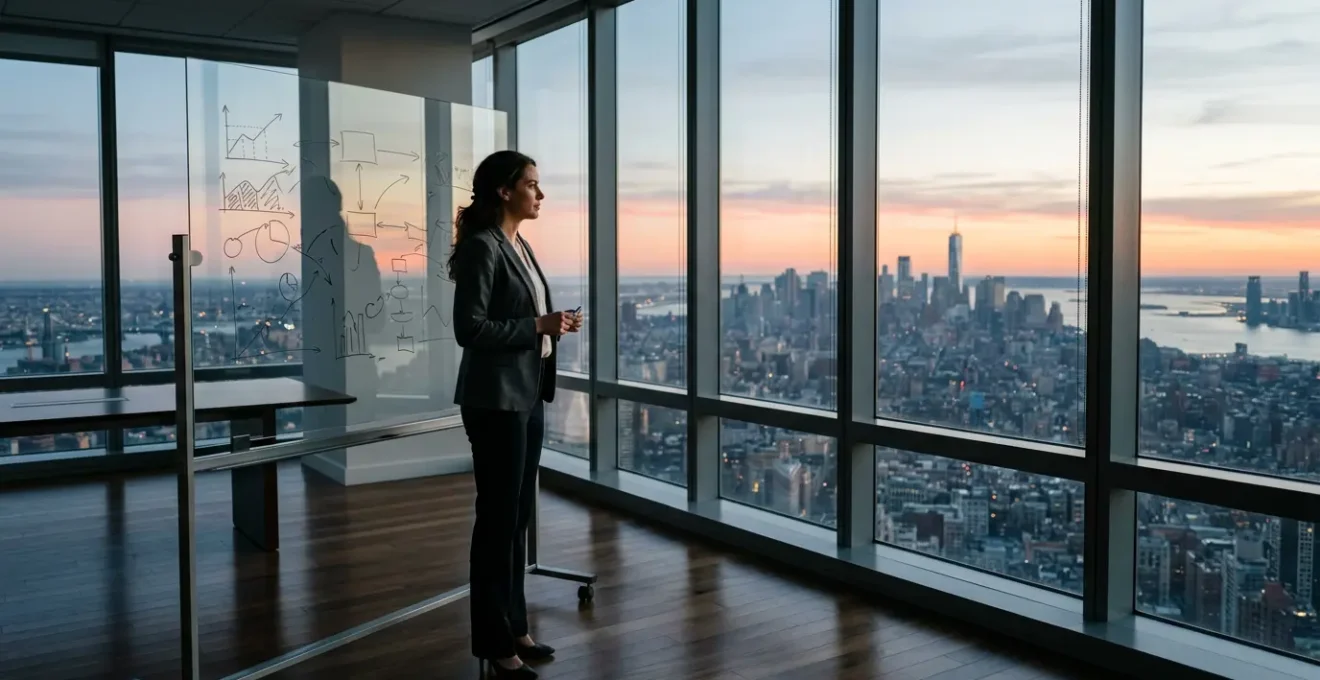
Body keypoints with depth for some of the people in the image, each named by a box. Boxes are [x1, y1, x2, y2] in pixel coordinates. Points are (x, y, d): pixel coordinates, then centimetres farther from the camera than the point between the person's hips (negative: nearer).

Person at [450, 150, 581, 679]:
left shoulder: (519, 246, 14)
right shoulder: (482, 246, -13)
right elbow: (470, 328, -19)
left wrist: (553, 326, 3)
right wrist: (538, 326, -18)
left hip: (528, 394, 9)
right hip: (496, 399, -9)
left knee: (518, 516, 14)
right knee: (497, 518, -1)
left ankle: (514, 627, 26)